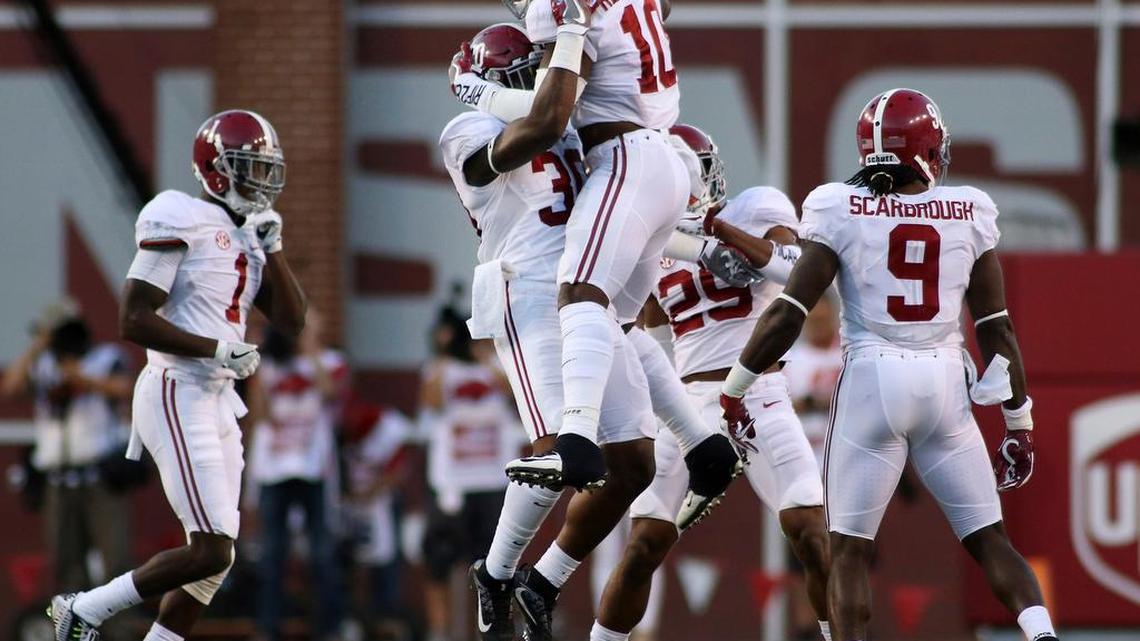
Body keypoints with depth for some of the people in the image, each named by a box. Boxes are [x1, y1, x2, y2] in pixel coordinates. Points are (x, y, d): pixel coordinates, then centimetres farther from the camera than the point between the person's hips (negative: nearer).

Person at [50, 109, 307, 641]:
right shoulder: (183, 222, -12)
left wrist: (272, 248, 3)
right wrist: (216, 348, -19)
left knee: (216, 557, 7)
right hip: (177, 397, -9)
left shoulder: (247, 237, 15)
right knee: (211, 551, -13)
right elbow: (133, 321, -16)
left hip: (217, 400, 9)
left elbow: (291, 321, 12)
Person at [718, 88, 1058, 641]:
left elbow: (788, 312, -6)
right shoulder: (968, 213, 4)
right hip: (945, 385, 2)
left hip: (871, 380, -2)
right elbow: (995, 327, 6)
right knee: (988, 539, 10)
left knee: (849, 549, 6)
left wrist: (735, 387, 5)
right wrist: (1019, 420, 14)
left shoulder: (843, 212, -3)